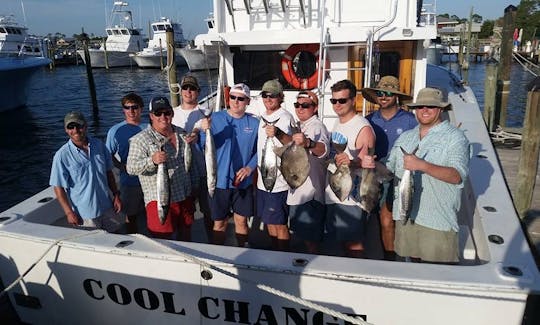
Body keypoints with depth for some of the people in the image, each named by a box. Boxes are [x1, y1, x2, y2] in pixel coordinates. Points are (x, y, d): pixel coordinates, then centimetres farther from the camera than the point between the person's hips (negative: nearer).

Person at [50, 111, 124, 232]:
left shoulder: (99, 145, 0)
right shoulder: (62, 155, -13)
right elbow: (58, 187, -10)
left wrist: (116, 195, 6)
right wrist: (69, 212, -13)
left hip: (107, 207, 4)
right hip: (84, 214, -4)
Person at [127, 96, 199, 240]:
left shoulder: (182, 134, 8)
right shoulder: (141, 139, -10)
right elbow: (131, 168, -18)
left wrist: (194, 186, 15)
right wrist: (152, 160, -35)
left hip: (185, 196, 5)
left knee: (185, 234, 20)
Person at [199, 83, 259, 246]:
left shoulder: (253, 123, -1)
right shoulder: (215, 118, -5)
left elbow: (259, 150, 5)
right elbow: (203, 148, -9)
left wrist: (250, 167, -12)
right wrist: (205, 131, -28)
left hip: (243, 181, 1)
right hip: (219, 180, -1)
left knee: (241, 221, 13)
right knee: (219, 223, 11)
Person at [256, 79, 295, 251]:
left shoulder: (285, 117, -13)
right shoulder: (262, 117, 12)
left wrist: (278, 133, -46)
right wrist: (256, 172, 21)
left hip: (278, 180, -8)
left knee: (279, 224, 1)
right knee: (269, 221, 18)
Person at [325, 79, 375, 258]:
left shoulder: (363, 128, -15)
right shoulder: (337, 123, 12)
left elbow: (366, 162, -22)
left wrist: (351, 162, -40)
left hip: (352, 197, -8)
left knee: (354, 243, -1)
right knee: (343, 241, 18)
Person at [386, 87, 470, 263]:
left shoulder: (454, 137, -5)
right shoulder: (405, 137, 14)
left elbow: (457, 176, -19)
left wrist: (422, 165, -30)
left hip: (438, 222, -5)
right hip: (404, 217, 5)